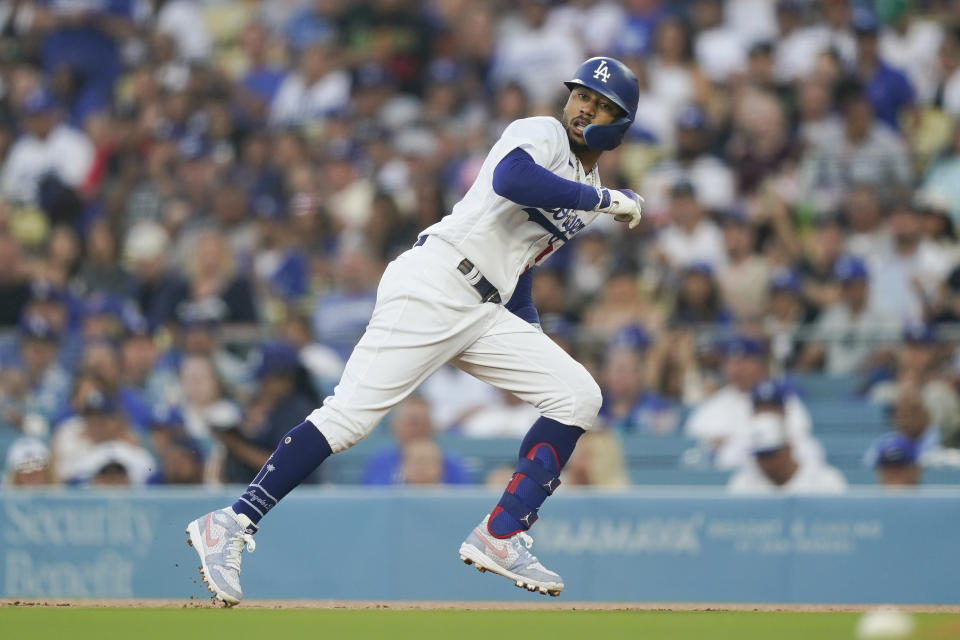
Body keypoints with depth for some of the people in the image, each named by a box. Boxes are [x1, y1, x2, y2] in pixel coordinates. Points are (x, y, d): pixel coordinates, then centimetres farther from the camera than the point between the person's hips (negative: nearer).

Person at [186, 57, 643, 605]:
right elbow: (510, 180, -28)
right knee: (351, 416, -16)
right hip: (433, 287, -9)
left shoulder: (588, 191, 21)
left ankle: (501, 538, -3)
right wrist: (604, 200, -20)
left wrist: (534, 344, 22)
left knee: (577, 395, -3)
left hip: (483, 313, 9)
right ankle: (231, 526, -11)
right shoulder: (541, 135, -4)